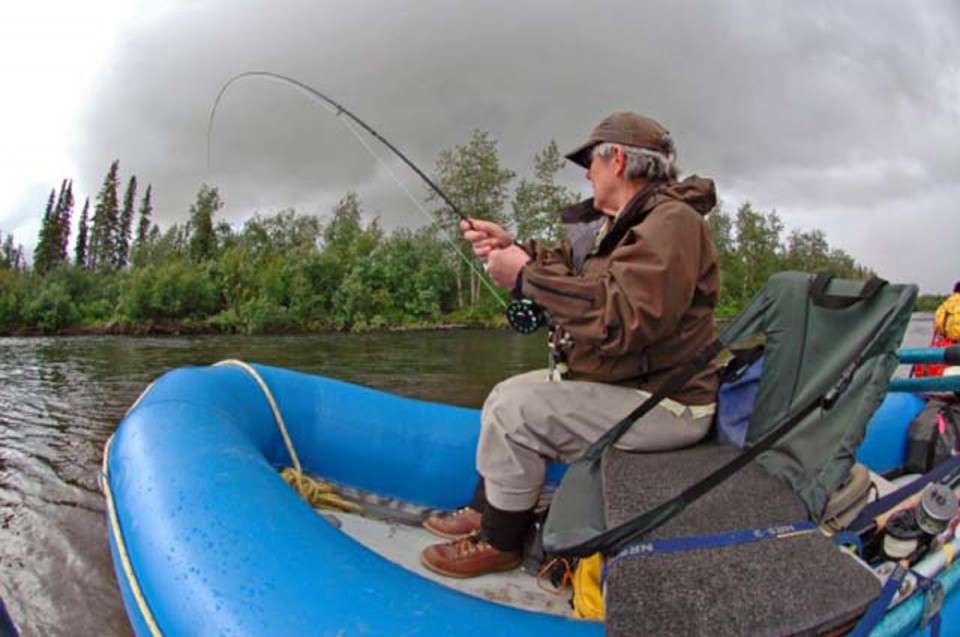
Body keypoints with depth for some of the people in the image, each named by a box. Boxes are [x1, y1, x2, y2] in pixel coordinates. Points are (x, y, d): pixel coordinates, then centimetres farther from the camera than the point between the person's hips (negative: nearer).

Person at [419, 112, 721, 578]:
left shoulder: (672, 221, -20)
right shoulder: (626, 222, 14)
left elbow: (624, 317, -33)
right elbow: (575, 268, 13)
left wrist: (526, 276, -26)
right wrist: (514, 249, 0)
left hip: (662, 405, -10)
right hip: (621, 382, 10)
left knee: (514, 410, -19)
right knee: (507, 395, 11)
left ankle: (499, 542, 2)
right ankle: (484, 510, 21)